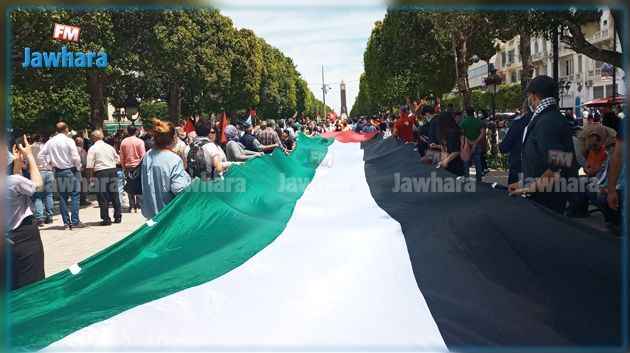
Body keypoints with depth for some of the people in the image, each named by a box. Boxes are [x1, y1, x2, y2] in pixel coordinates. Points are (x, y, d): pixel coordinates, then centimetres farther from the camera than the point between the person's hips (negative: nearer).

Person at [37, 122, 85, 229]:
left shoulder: (50, 142, 5)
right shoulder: (69, 141, -10)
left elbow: (40, 156, 6)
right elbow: (75, 157, -16)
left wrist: (50, 163, 13)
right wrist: (79, 168, -1)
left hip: (58, 171, 5)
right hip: (70, 170, -5)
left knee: (62, 196, 9)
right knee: (75, 195, -1)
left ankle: (66, 222, 11)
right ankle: (75, 221, -6)